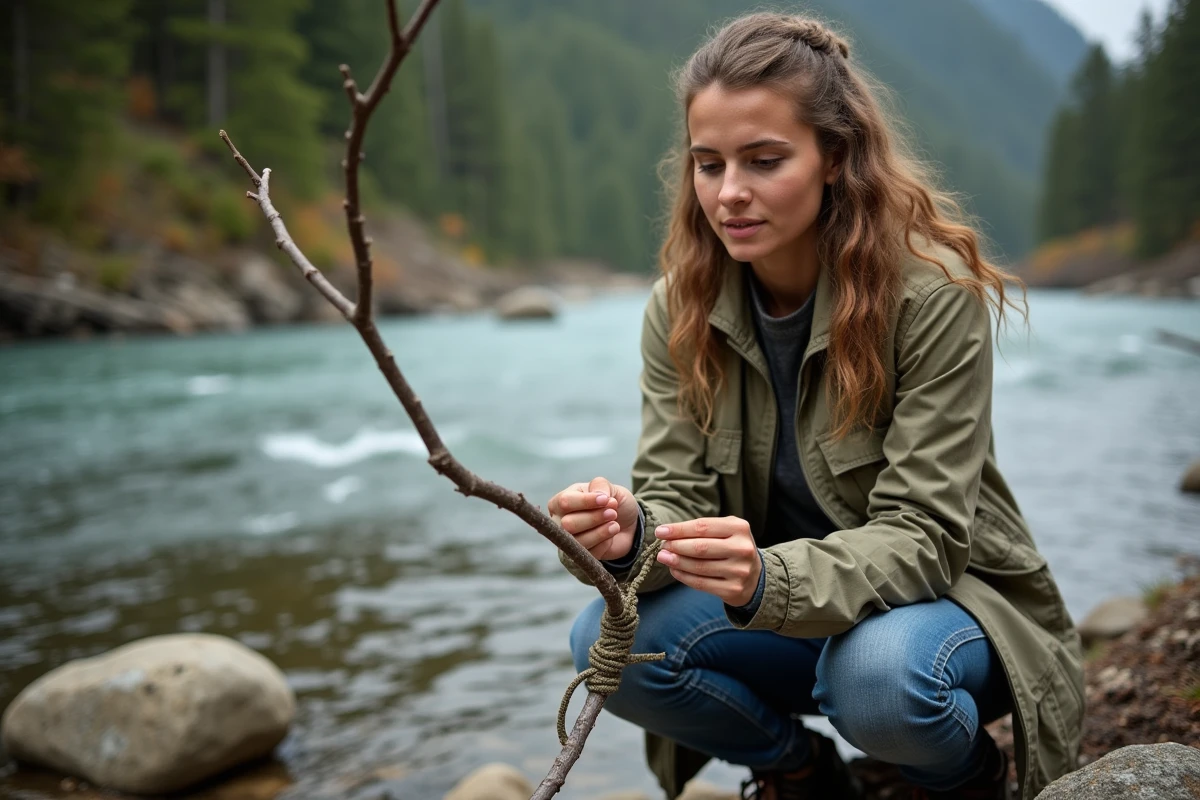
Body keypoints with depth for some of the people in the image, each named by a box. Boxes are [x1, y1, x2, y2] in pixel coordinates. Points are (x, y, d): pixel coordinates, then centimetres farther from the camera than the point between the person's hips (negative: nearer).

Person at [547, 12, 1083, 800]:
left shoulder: (934, 293, -21)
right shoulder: (680, 308, -7)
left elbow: (920, 539, -23)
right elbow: (677, 494, -11)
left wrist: (771, 579, -43)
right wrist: (632, 534, -36)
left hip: (946, 596, -3)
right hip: (787, 610, 4)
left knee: (878, 677, -37)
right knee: (611, 640, -22)